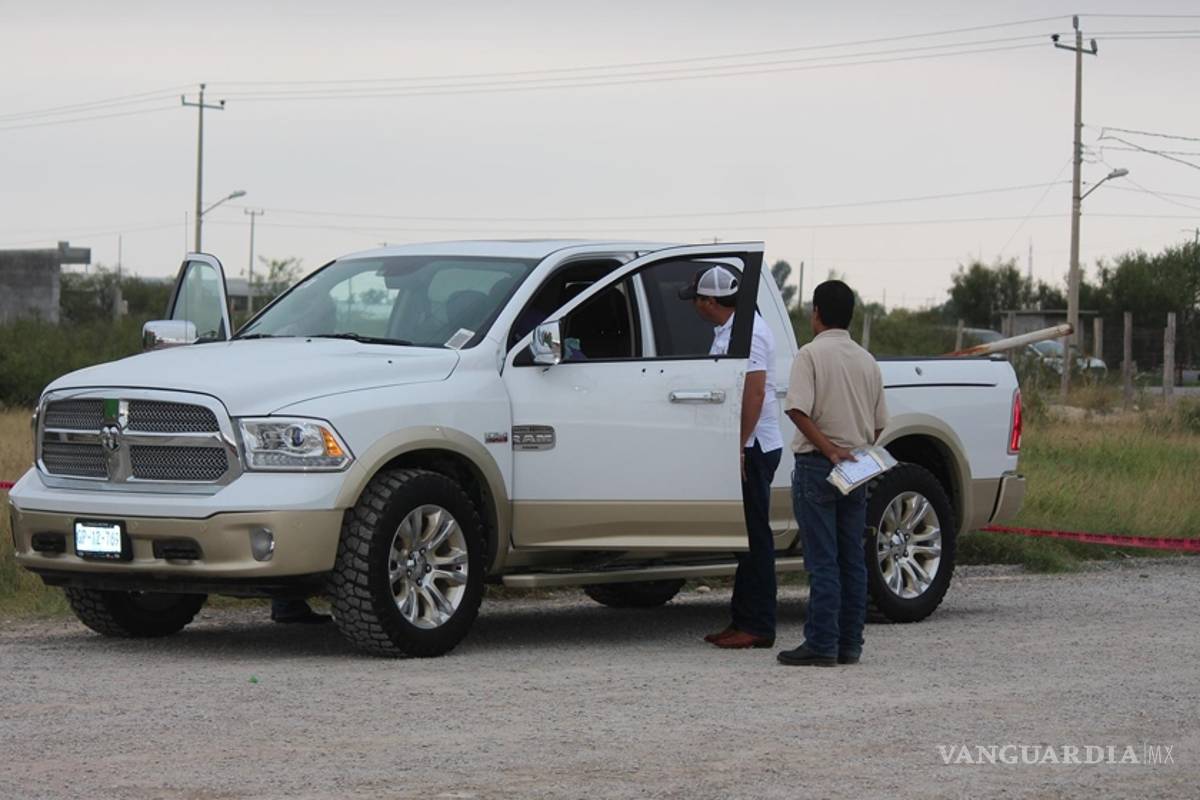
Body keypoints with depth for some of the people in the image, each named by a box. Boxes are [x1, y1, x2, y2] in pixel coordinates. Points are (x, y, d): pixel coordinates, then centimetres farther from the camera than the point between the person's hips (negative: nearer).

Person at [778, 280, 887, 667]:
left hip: (817, 465, -6)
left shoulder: (812, 354, -7)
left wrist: (829, 449, -20)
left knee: (823, 562, -6)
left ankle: (821, 645, -8)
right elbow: (879, 424, 15)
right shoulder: (867, 361, 12)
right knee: (852, 559, 8)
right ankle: (849, 644, 10)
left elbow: (798, 410, -20)